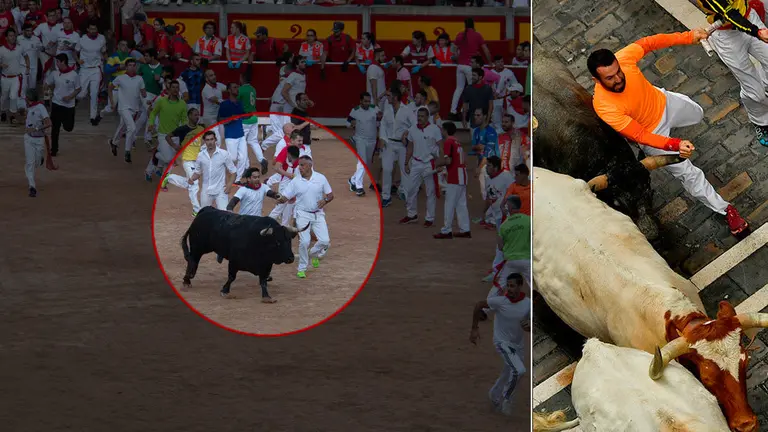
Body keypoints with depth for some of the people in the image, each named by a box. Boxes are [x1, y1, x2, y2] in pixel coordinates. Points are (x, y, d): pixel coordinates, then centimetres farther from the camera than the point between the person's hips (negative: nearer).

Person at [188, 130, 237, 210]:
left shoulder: (224, 154, -5)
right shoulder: (201, 155, 3)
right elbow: (198, 172, 14)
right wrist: (192, 179, -7)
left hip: (221, 191, -3)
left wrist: (229, 185, -12)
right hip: (206, 191, 3)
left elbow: (233, 171, 1)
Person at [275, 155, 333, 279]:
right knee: (304, 241, -13)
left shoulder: (321, 178, -3)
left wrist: (325, 200, -18)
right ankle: (302, 269, 5)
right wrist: (280, 200, -32)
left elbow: (330, 195, 4)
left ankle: (314, 254, 28)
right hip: (303, 214, -1)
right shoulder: (296, 181, -5)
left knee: (325, 241, -7)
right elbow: (285, 197, -7)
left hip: (318, 214, 2)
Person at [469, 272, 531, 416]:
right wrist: (474, 329, -1)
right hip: (502, 343, -4)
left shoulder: (528, 303, -14)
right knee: (518, 370, -24)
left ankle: (495, 395, 47)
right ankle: (506, 398, 0)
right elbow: (478, 305, -5)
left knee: (510, 374, 19)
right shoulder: (499, 300, -21)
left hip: (518, 344, 4)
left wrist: (529, 327, -32)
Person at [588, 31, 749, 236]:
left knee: (697, 114, 32)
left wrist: (688, 37, -16)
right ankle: (724, 209, 26)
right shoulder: (605, 107, -42)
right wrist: (675, 145, -46)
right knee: (687, 173, 4)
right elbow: (639, 135, -36)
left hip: (665, 103, 5)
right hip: (652, 133, -5)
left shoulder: (623, 58, -32)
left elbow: (648, 43, -12)